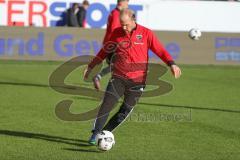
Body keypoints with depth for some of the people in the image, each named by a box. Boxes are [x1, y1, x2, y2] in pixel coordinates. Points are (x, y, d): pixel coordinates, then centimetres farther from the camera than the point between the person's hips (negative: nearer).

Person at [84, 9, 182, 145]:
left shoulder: (146, 33, -2)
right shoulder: (117, 33, 4)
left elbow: (160, 50, -4)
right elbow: (105, 51, 15)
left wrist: (172, 64, -20)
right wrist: (91, 67, 19)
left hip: (137, 81, 0)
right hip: (118, 78, 0)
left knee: (125, 111, 2)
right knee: (106, 105, -13)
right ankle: (96, 134, -6)